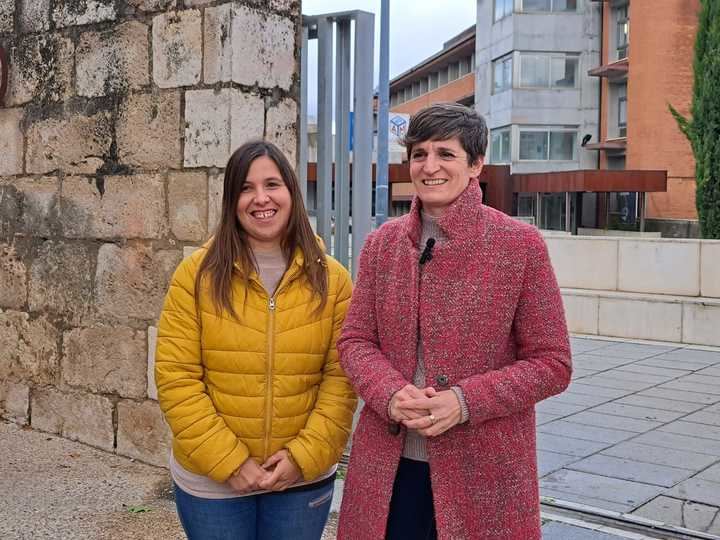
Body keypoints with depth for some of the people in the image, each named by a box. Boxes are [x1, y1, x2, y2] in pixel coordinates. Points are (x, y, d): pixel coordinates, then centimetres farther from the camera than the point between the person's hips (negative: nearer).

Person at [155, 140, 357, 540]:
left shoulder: (330, 278, -1)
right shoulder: (197, 274, -6)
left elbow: (342, 378, -3)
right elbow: (176, 379, -9)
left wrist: (304, 455, -12)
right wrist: (228, 461, -13)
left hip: (302, 479, 1)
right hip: (212, 480, -1)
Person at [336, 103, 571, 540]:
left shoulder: (521, 244, -7)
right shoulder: (383, 243, 5)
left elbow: (551, 364, -6)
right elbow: (356, 340, 5)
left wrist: (464, 402, -18)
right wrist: (391, 394, -14)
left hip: (482, 472, -3)